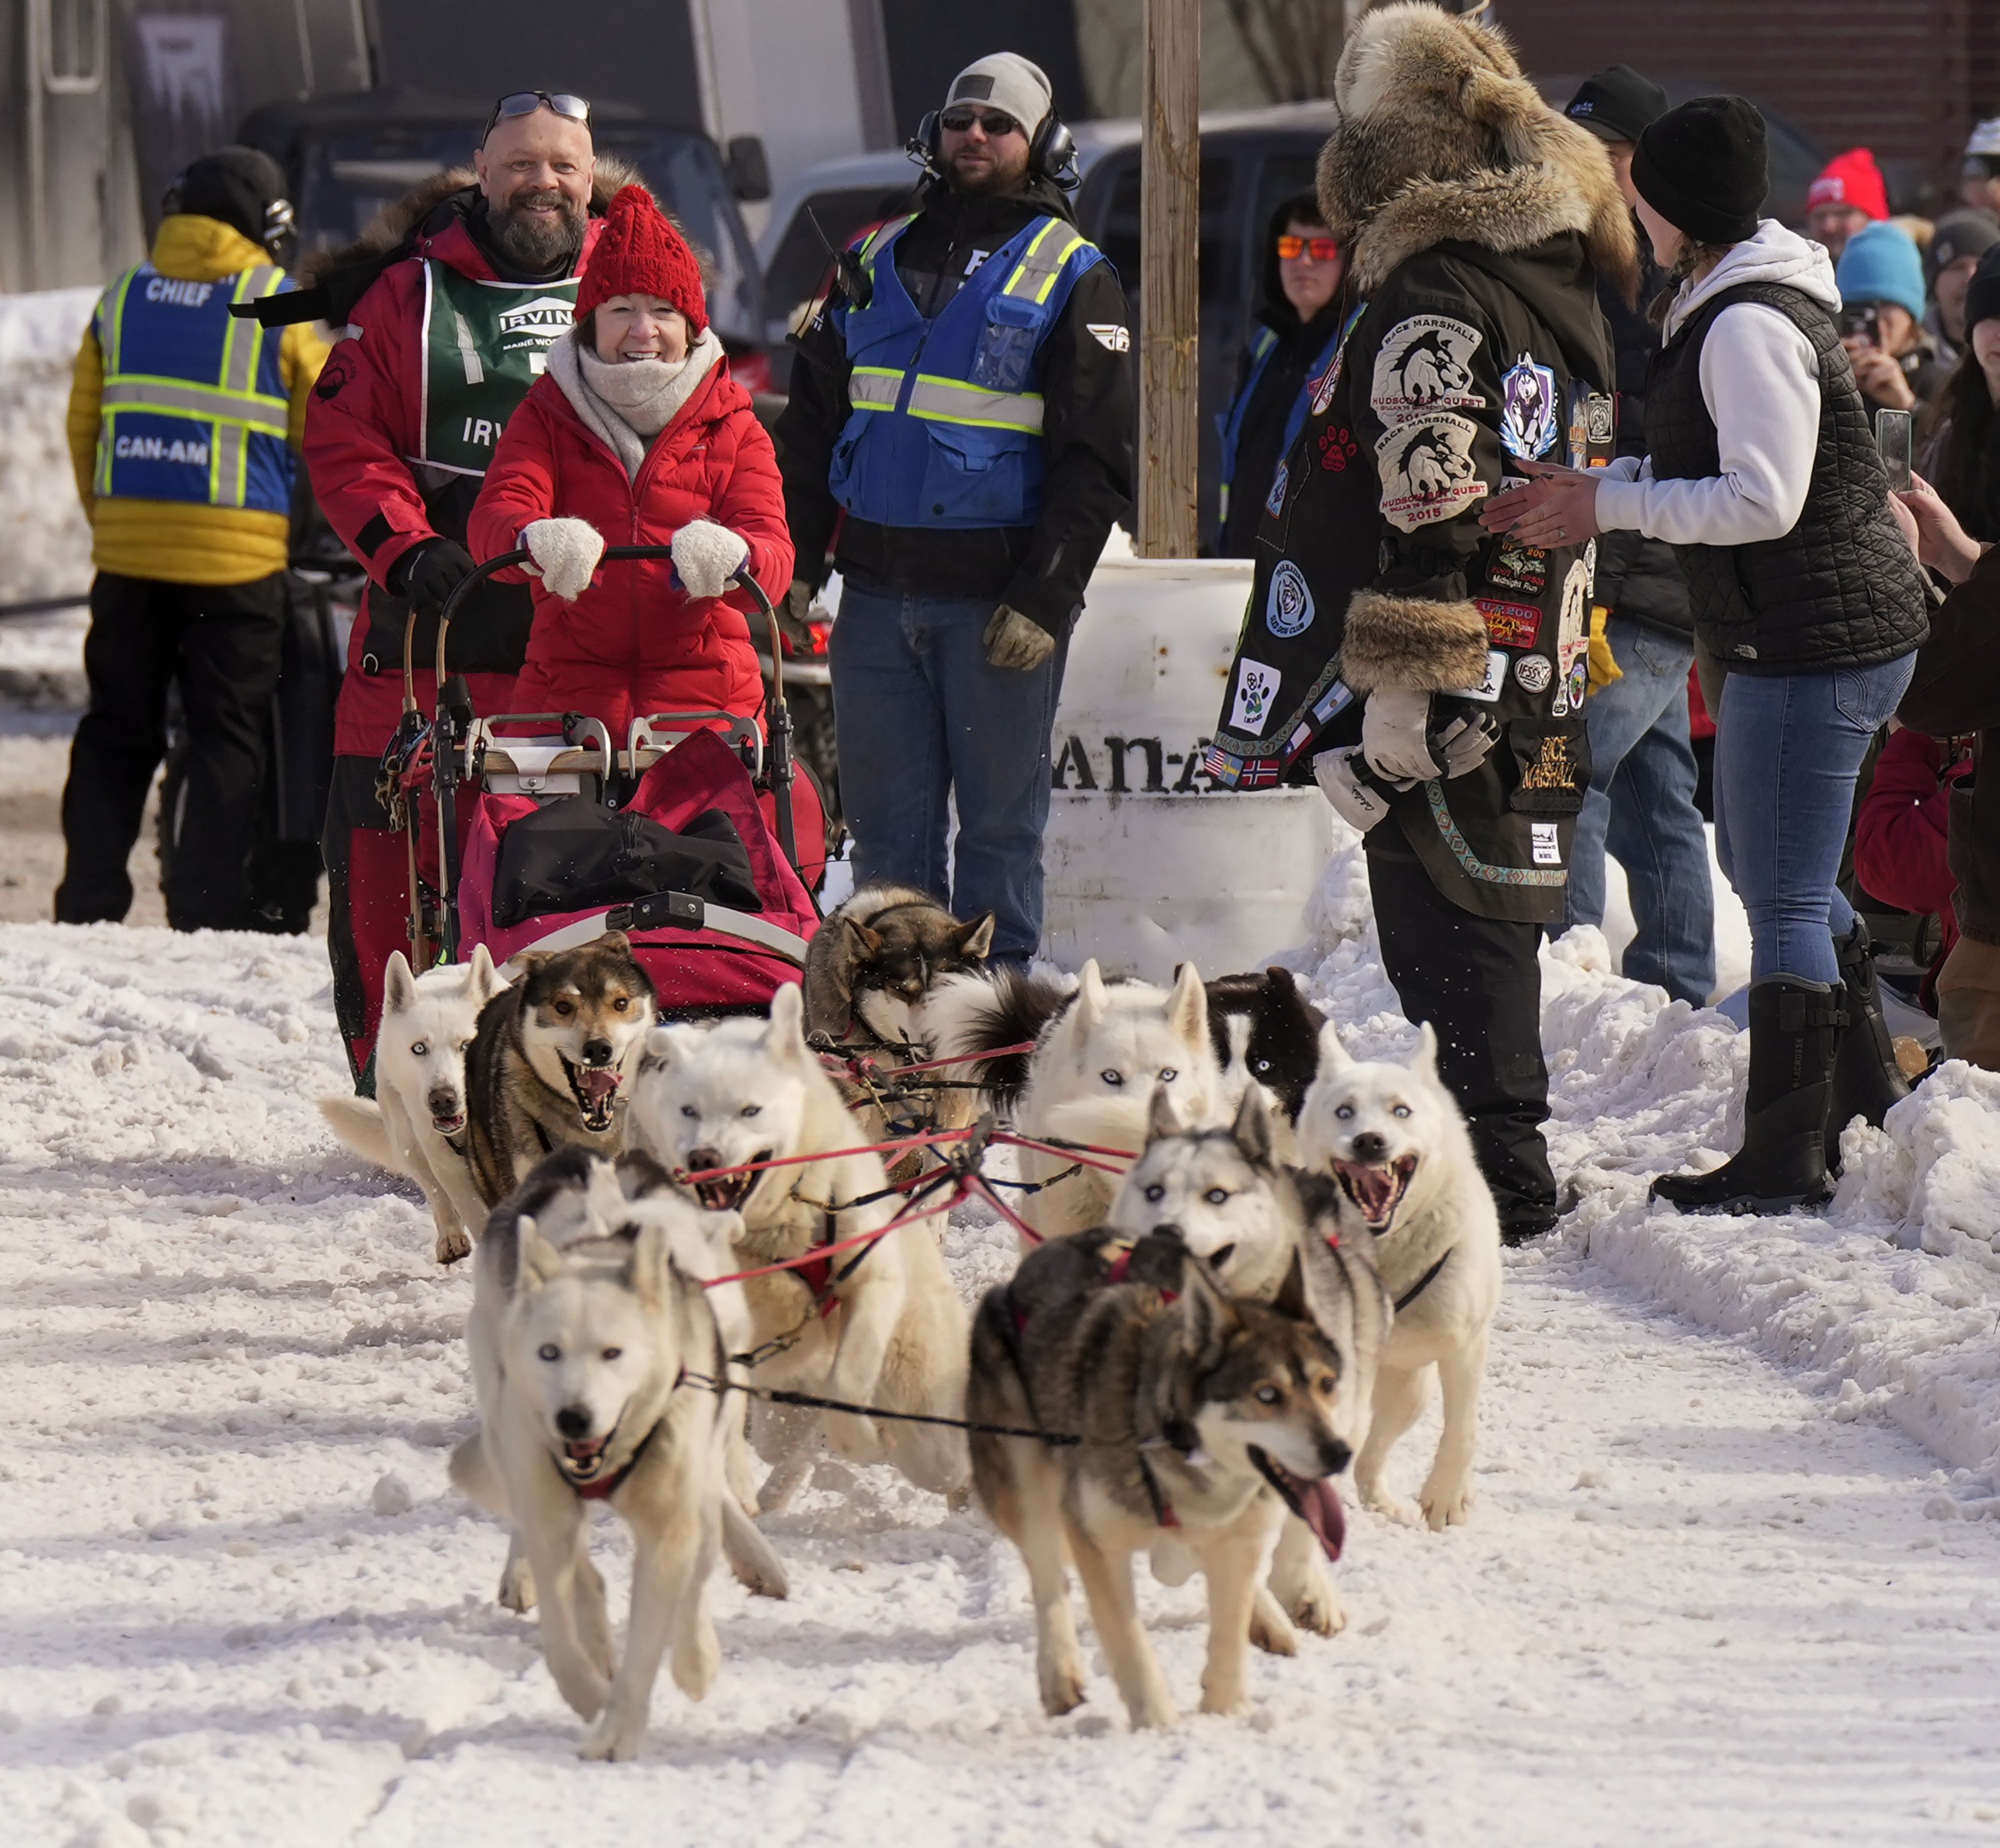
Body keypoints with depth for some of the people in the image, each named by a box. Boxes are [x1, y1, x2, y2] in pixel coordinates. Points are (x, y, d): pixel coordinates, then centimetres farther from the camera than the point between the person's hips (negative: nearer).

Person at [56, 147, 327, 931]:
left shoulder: (122, 298, 7)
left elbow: (84, 425, 10)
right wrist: (306, 527, 17)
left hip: (126, 551, 3)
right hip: (238, 555, -3)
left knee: (116, 732, 12)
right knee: (228, 738, 3)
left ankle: (87, 902, 9)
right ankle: (208, 910, -2)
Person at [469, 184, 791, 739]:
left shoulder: (732, 427, 11)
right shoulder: (548, 416, 12)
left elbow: (774, 553, -4)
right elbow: (495, 516, -7)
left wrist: (731, 557, -30)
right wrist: (536, 540, -33)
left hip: (705, 701, 0)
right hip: (566, 696, 0)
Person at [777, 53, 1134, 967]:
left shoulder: (1071, 278, 3)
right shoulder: (876, 262, 16)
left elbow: (1094, 459, -3)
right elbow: (811, 421, 18)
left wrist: (1043, 600, -13)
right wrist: (792, 559, 7)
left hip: (998, 598, -4)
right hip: (876, 590, 4)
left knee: (1000, 817, 0)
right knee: (885, 819, 5)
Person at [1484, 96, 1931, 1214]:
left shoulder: (1750, 326, -19)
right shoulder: (1731, 310, 14)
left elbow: (1762, 501, -24)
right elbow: (1707, 471, 20)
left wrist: (1608, 506, -18)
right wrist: (1590, 493, 8)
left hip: (1817, 642, -11)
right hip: (1803, 641, 11)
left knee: (1784, 899, -6)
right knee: (1764, 867, 23)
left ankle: (1784, 1158, -2)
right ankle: (1868, 1091, 33)